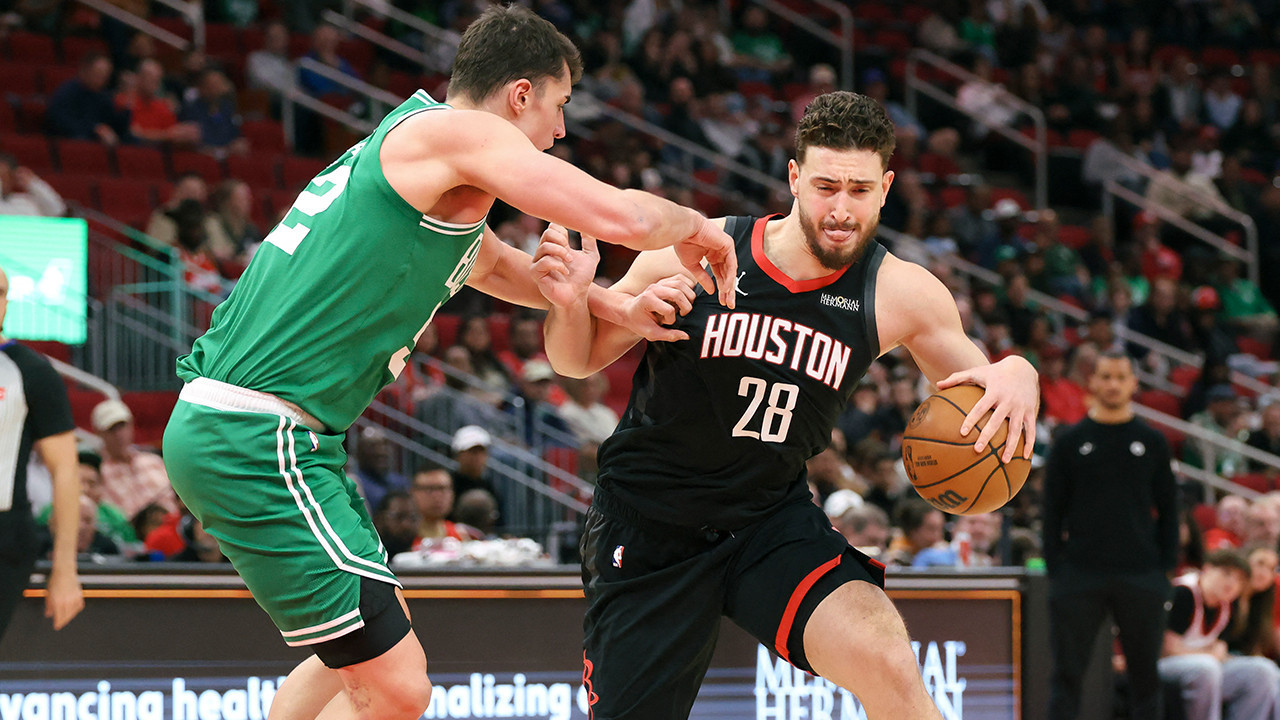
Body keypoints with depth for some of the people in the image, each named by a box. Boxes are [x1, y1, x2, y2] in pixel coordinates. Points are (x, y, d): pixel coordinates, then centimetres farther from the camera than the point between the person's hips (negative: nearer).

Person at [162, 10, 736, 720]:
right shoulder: (452, 130, -8)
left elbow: (498, 263, 40)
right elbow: (620, 215, -16)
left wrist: (617, 305, 25)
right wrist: (696, 227, 6)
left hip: (219, 428, 11)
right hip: (259, 440, -11)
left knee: (360, 654, 26)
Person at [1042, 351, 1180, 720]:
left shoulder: (1151, 443, 9)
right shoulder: (1071, 441, 6)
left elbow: (1168, 510, 11)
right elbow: (1052, 510, 6)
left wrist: (1166, 567, 2)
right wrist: (1055, 569, -3)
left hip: (1142, 577, 1)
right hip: (1079, 576, -1)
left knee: (1145, 672, 3)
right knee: (1067, 672, -3)